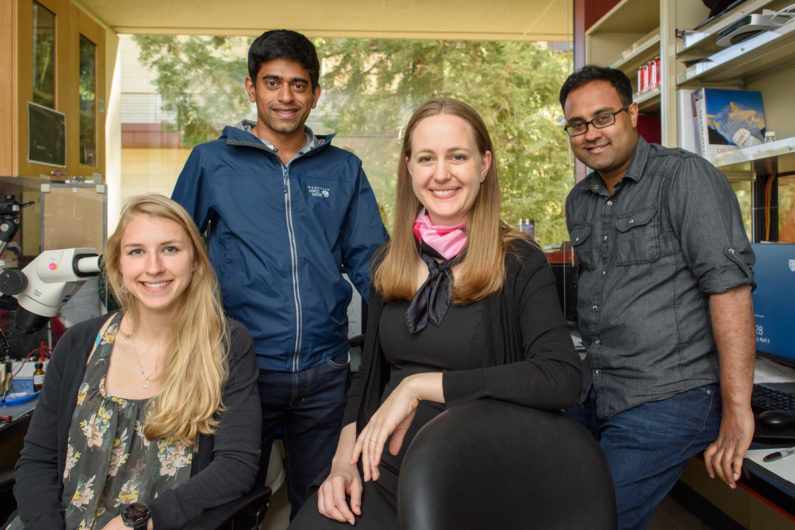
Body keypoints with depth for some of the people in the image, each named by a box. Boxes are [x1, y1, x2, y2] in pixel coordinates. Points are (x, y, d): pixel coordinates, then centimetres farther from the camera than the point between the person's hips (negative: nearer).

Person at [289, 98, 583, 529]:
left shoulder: (519, 263, -8)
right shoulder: (388, 263, 6)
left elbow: (562, 379, -21)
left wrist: (421, 385, -23)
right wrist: (345, 457, -1)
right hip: (384, 469, 3)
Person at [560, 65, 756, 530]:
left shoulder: (686, 177, -10)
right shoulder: (579, 202, 13)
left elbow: (730, 285, -18)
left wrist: (737, 411, -21)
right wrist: (598, 376, 16)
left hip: (670, 399, -7)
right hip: (596, 398, 7)